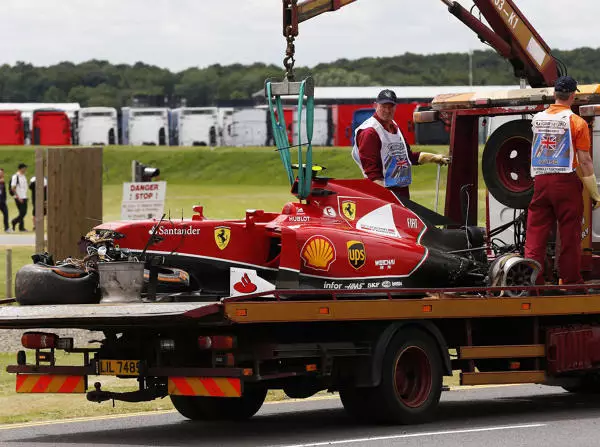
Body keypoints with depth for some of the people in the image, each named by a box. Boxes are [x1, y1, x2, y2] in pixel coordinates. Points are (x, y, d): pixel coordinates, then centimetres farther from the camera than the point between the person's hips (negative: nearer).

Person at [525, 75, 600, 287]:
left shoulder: (537, 119, 6)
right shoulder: (577, 122, -6)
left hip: (540, 182, 3)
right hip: (566, 182, -3)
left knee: (535, 235, 4)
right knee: (569, 236, 4)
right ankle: (571, 283, 7)